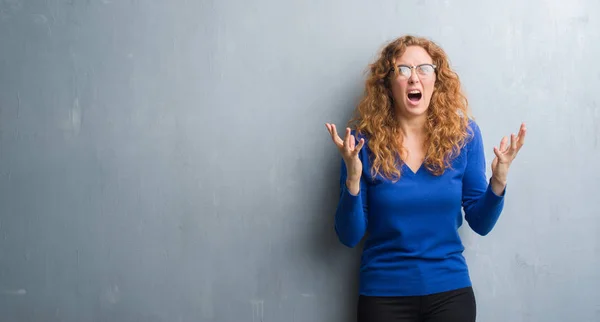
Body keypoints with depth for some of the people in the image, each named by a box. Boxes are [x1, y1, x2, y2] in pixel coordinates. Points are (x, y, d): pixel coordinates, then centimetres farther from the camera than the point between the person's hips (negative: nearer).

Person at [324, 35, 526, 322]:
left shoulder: (463, 133, -4)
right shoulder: (365, 140, -10)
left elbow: (481, 223, 1)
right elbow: (349, 237, -8)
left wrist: (498, 179, -16)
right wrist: (353, 177, -23)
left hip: (450, 290, 1)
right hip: (384, 293, -1)